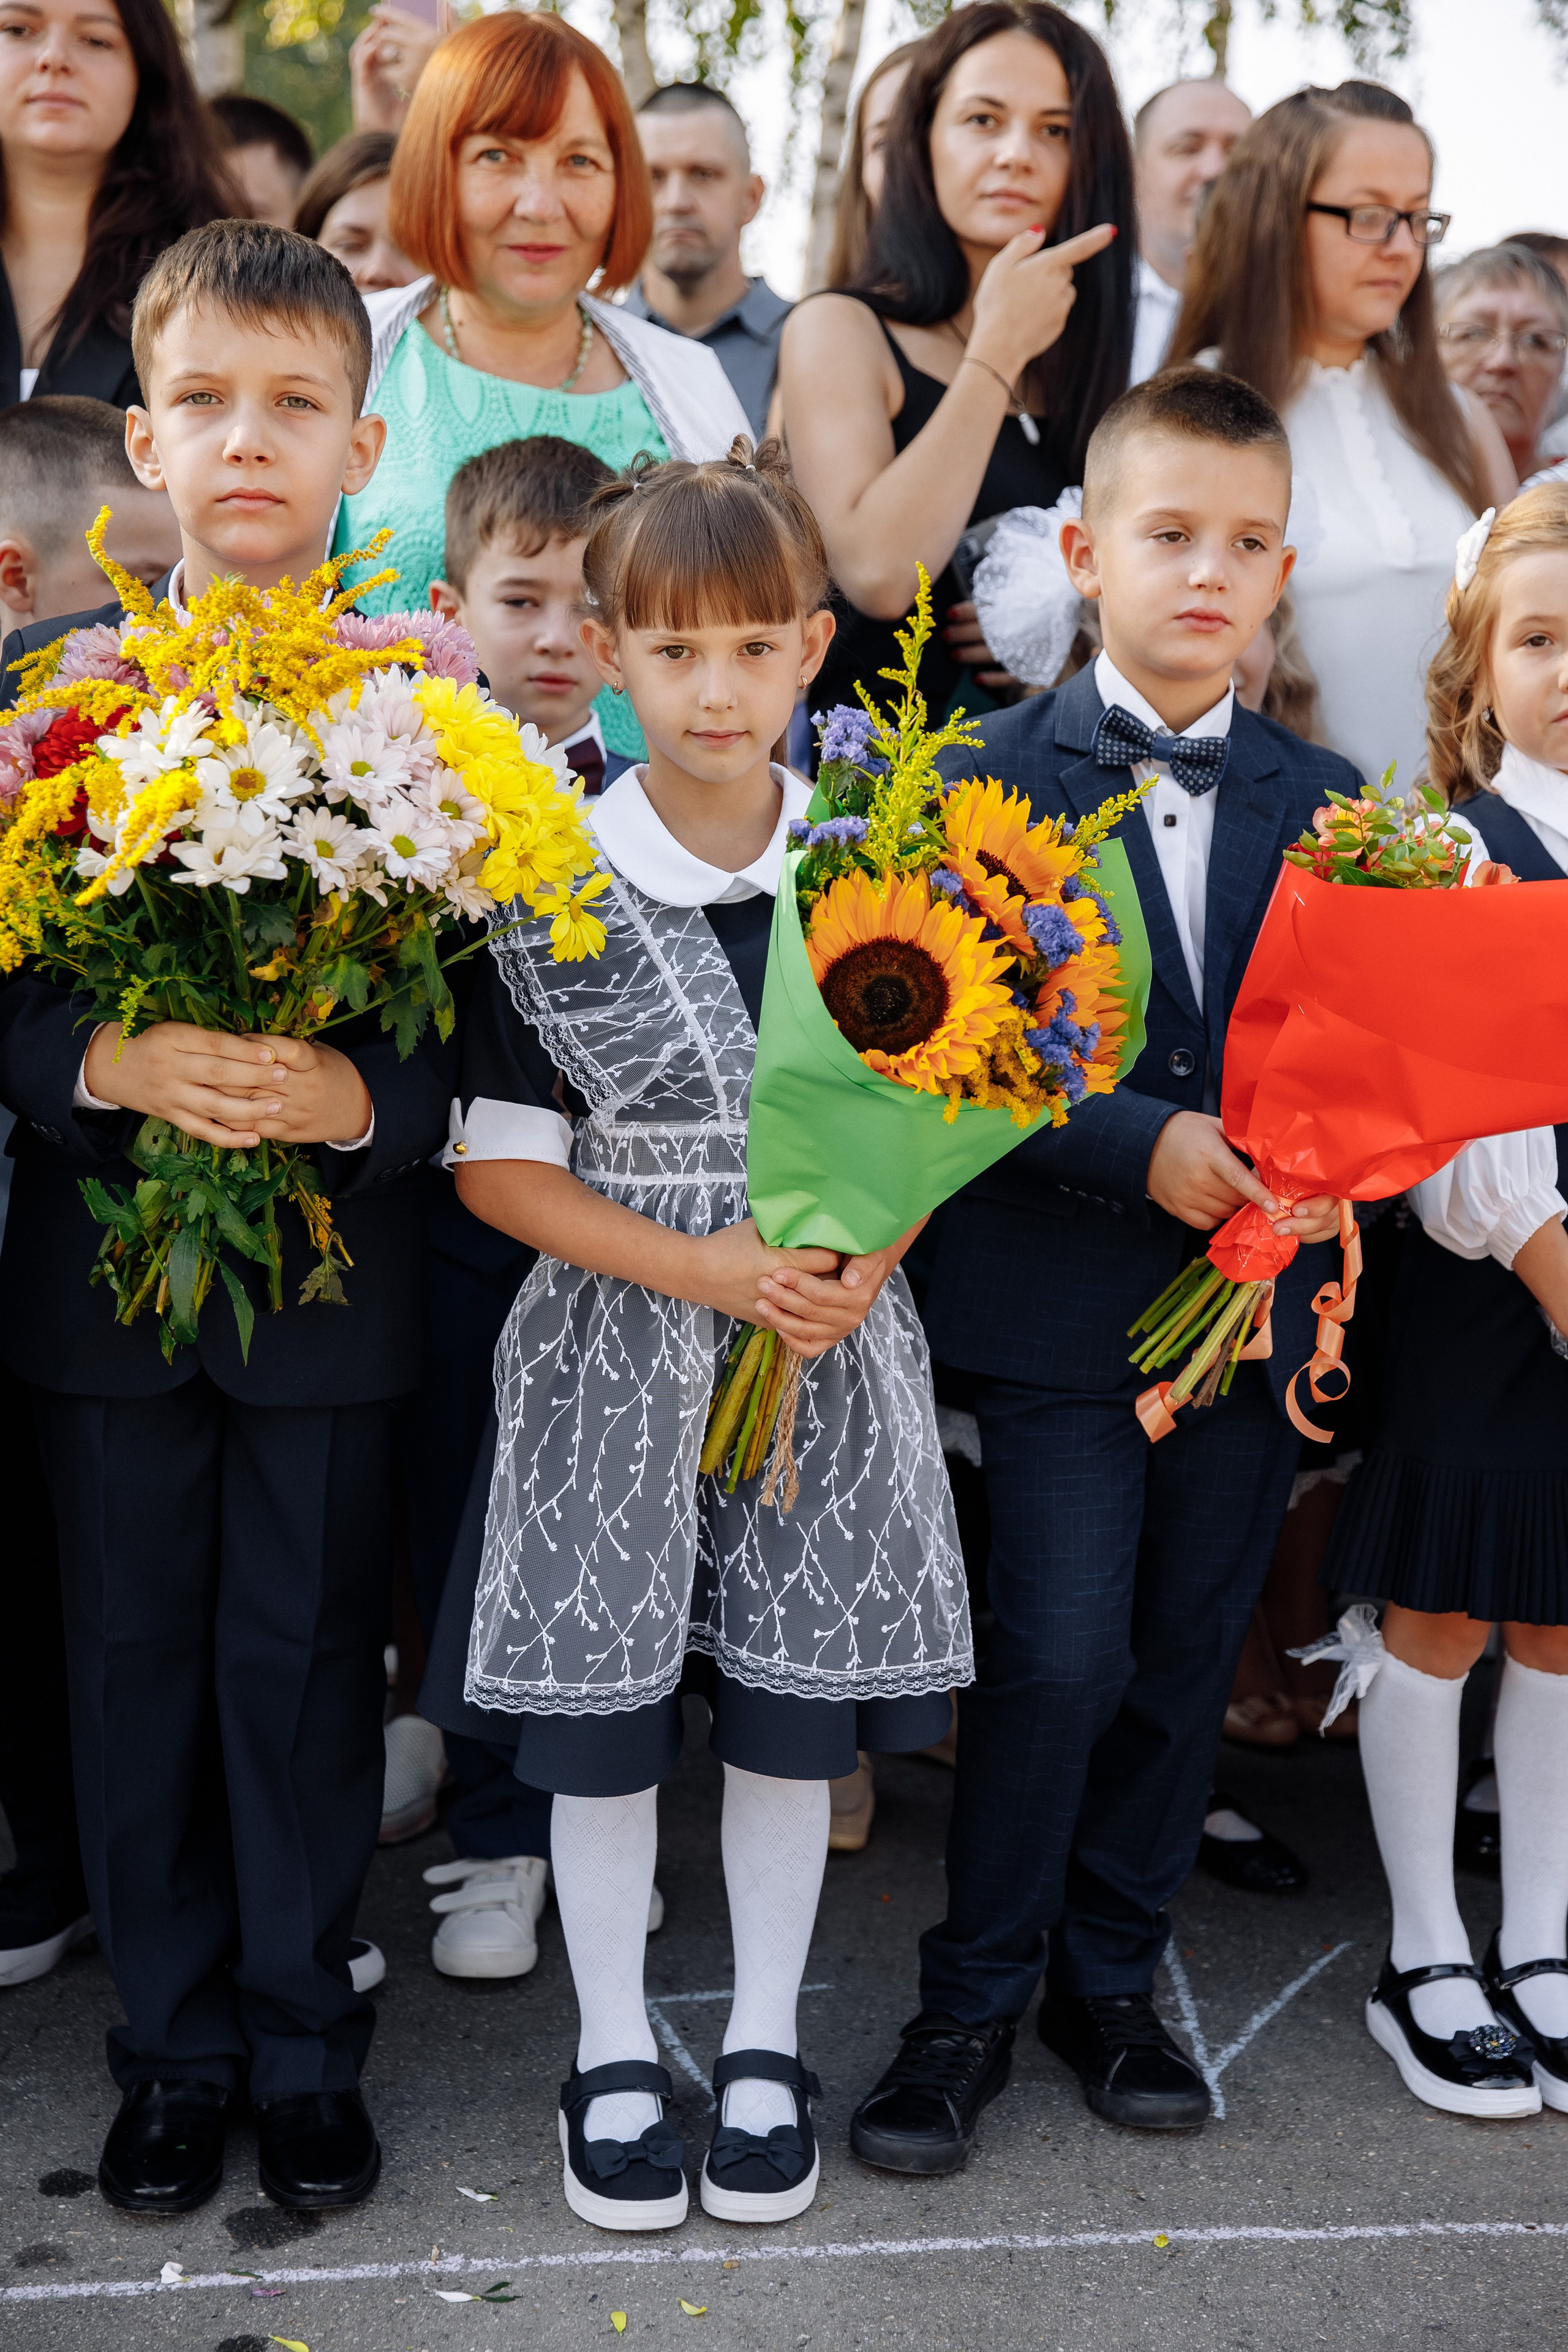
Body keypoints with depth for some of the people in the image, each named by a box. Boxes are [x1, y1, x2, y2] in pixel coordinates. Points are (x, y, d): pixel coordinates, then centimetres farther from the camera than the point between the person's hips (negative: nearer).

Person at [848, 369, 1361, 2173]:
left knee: (1184, 1666, 12)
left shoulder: (1325, 801, 9)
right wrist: (1143, 1147, -21)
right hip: (1062, 1301, -4)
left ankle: (1110, 1977, 31)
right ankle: (972, 2005, 14)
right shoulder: (993, 778, -3)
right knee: (1057, 1662, -6)